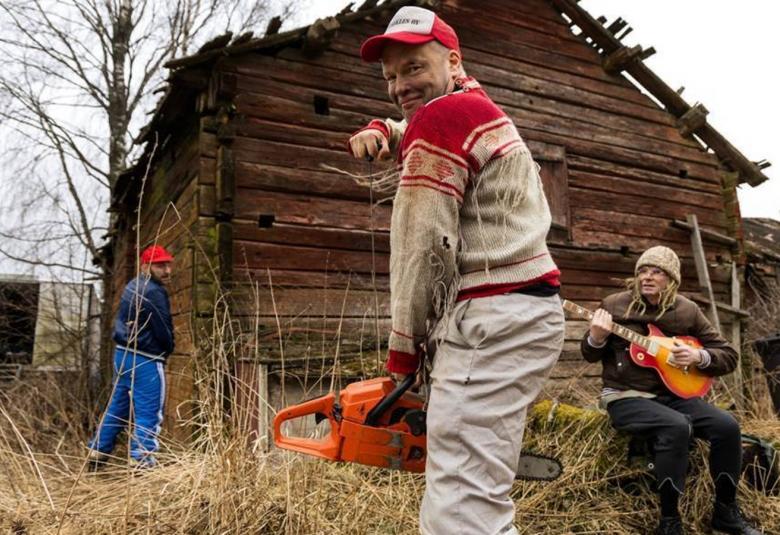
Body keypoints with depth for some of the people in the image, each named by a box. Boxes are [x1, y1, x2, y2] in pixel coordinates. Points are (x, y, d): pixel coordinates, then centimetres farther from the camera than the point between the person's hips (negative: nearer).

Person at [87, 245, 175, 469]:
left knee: (118, 405, 19)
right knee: (148, 413, -3)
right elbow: (163, 331, -17)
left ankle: (98, 452, 27)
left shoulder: (132, 286, 11)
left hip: (123, 353, 9)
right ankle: (142, 462, -1)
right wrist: (168, 349, 5)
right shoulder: (153, 292, -18)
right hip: (145, 360, -9)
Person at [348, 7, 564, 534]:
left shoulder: (441, 116, -7)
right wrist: (380, 130, 18)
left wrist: (404, 348, -2)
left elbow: (423, 244, -11)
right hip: (526, 310, 11)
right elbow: (412, 132, 42)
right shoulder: (477, 108, 22)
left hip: (493, 318, -11)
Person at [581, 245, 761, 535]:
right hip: (626, 396, -4)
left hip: (673, 394, 4)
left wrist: (699, 356, -11)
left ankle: (726, 510, 6)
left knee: (727, 425, -18)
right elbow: (590, 356, 3)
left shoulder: (688, 311, 4)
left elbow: (729, 356, 10)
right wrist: (596, 339, -21)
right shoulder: (615, 304, -4)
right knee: (676, 426, -32)